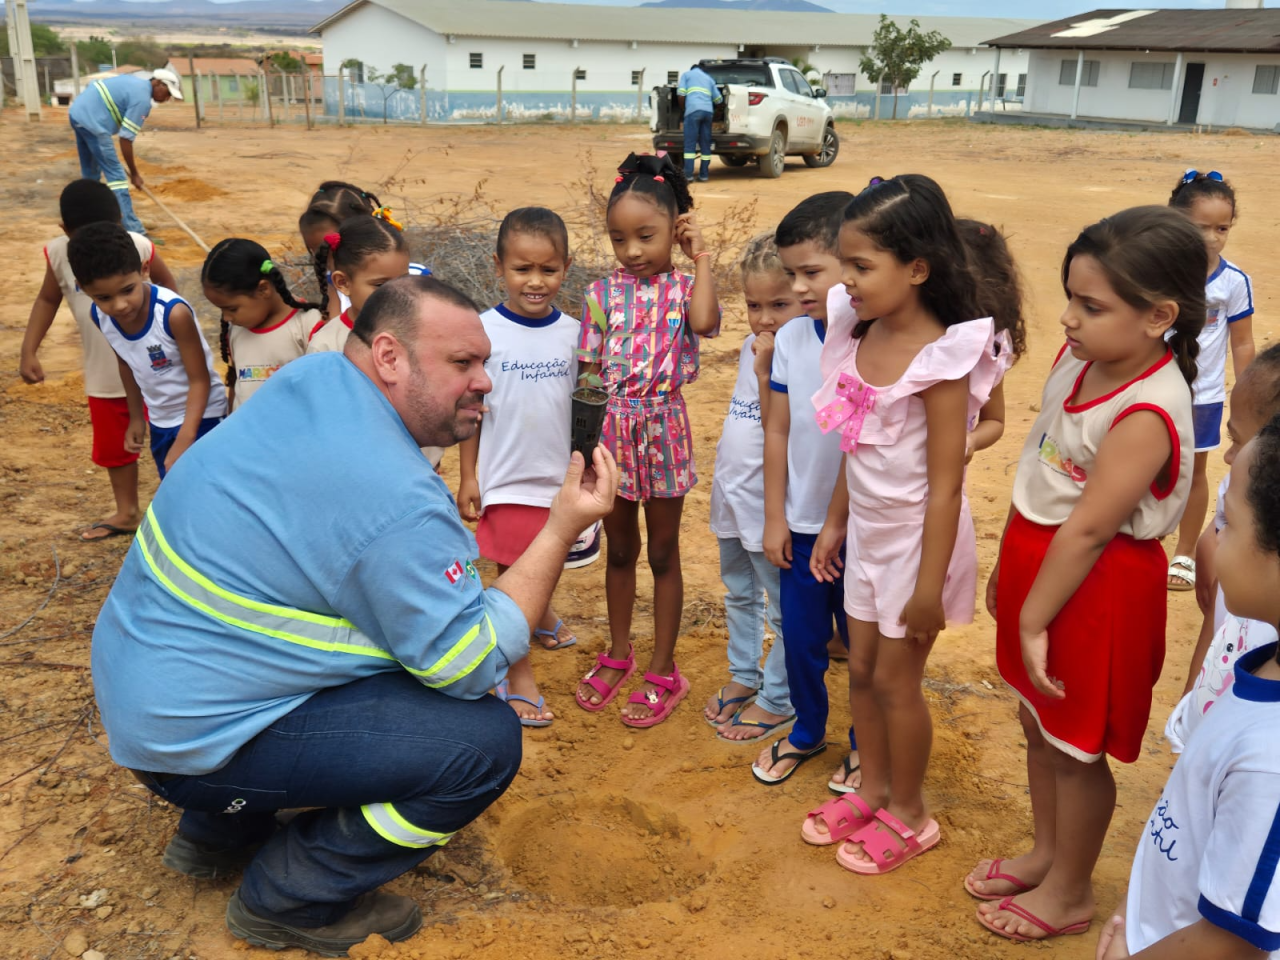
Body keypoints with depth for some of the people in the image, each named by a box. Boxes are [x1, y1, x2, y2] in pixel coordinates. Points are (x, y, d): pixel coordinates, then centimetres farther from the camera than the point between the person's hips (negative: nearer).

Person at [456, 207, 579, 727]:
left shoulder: (572, 332, -2)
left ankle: (540, 614, 53)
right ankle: (516, 673, 18)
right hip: (505, 479, -3)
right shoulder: (484, 330, -10)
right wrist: (467, 477, -5)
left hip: (559, 475, 4)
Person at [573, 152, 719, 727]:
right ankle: (618, 655, 36)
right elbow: (588, 371, 2)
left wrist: (701, 257, -17)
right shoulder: (603, 294, 2)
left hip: (663, 431, -3)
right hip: (610, 431, 3)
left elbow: (703, 320, -28)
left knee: (662, 553, 10)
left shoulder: (684, 287, -4)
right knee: (619, 549, 17)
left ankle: (663, 671, 24)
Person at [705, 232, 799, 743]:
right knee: (739, 595, 24)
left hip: (772, 503, -9)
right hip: (734, 493, 9)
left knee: (784, 608, 8)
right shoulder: (752, 347, 5)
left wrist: (766, 370, -32)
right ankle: (743, 677, 42)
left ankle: (777, 701, 23)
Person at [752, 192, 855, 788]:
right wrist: (775, 518, 4)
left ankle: (865, 745, 38)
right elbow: (778, 431, 2)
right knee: (800, 637, 17)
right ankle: (807, 732, 42)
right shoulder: (790, 339, -3)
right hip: (803, 523, 4)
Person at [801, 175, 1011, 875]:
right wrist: (835, 523, 13)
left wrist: (929, 586, -19)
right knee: (861, 668, 17)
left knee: (895, 678, 7)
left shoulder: (940, 359, -23)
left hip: (919, 539, -7)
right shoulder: (861, 336, -2)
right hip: (868, 534, 7)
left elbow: (946, 484, -21)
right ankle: (873, 791, 39)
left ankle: (908, 816, 30)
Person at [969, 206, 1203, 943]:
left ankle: (1070, 893, 33)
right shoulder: (1078, 360, -2)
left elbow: (1088, 529, -25)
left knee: (1077, 748, 10)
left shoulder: (1147, 413, -27)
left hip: (1095, 586, -8)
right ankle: (1046, 853, 46)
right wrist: (1010, 568, 14)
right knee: (1039, 723, 23)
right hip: (1040, 561, 8)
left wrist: (1034, 620, -18)